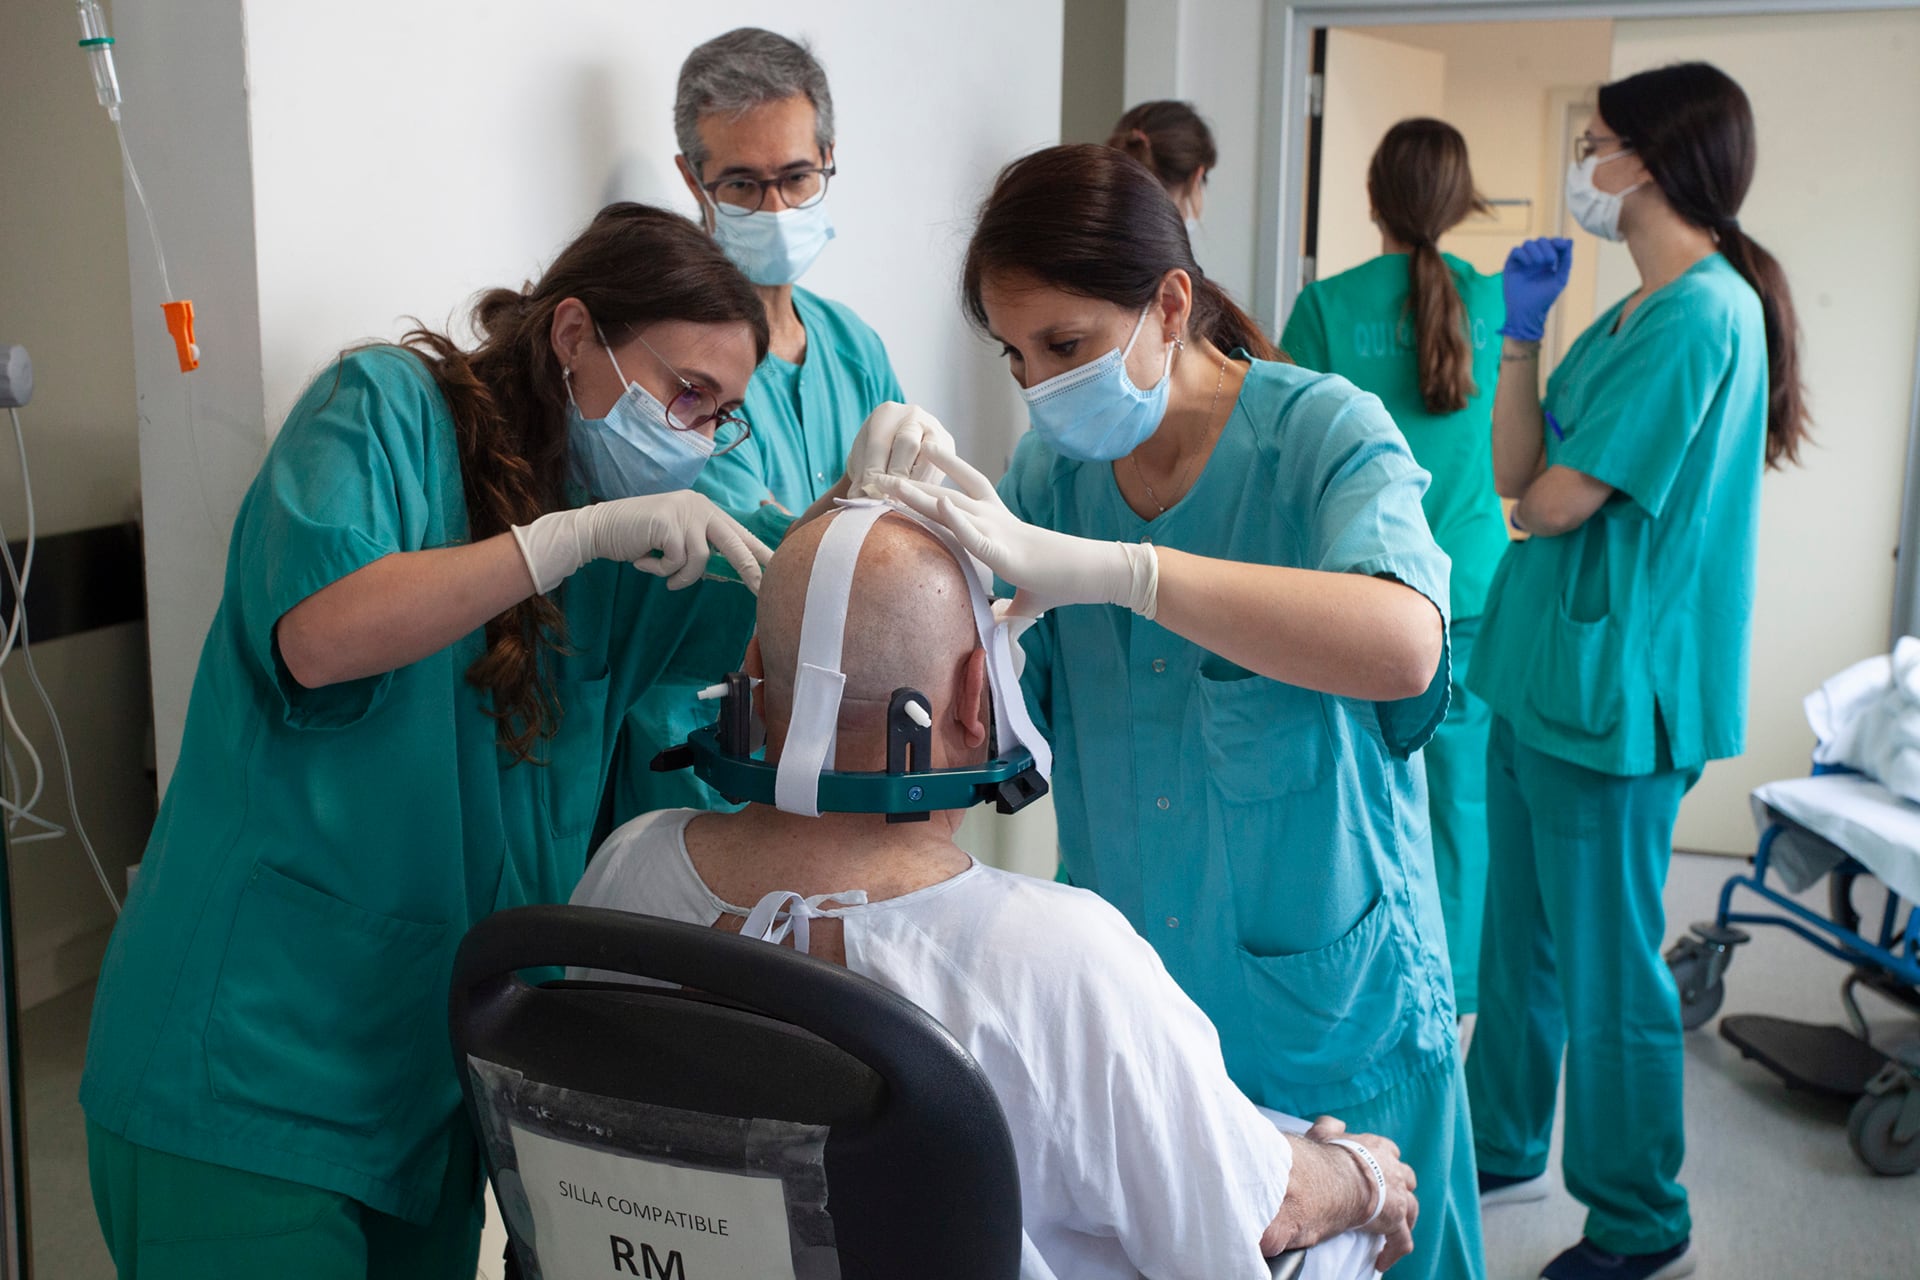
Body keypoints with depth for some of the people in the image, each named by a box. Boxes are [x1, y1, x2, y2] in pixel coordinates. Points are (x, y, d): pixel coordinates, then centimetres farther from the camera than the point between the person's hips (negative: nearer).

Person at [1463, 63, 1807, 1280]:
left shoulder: (1703, 314, -19)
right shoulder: (1629, 315, 12)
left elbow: (1554, 503, -21)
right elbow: (1516, 474, 7)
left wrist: (1545, 486, -1)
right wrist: (1523, 327, 1)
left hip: (1613, 690, -10)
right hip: (1545, 674, 10)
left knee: (1608, 969, 4)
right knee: (1520, 943, 21)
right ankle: (1502, 1151, 38)